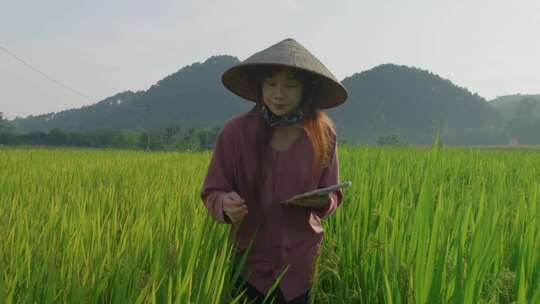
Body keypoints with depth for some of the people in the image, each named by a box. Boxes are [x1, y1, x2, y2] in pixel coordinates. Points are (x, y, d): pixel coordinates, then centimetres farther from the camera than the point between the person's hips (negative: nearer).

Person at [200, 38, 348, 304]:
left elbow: (333, 196, 2)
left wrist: (323, 201, -20)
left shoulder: (323, 132, -10)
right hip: (250, 261, -1)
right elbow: (211, 194, -6)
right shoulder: (236, 131, -16)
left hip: (301, 264, 1)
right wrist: (226, 204, -28)